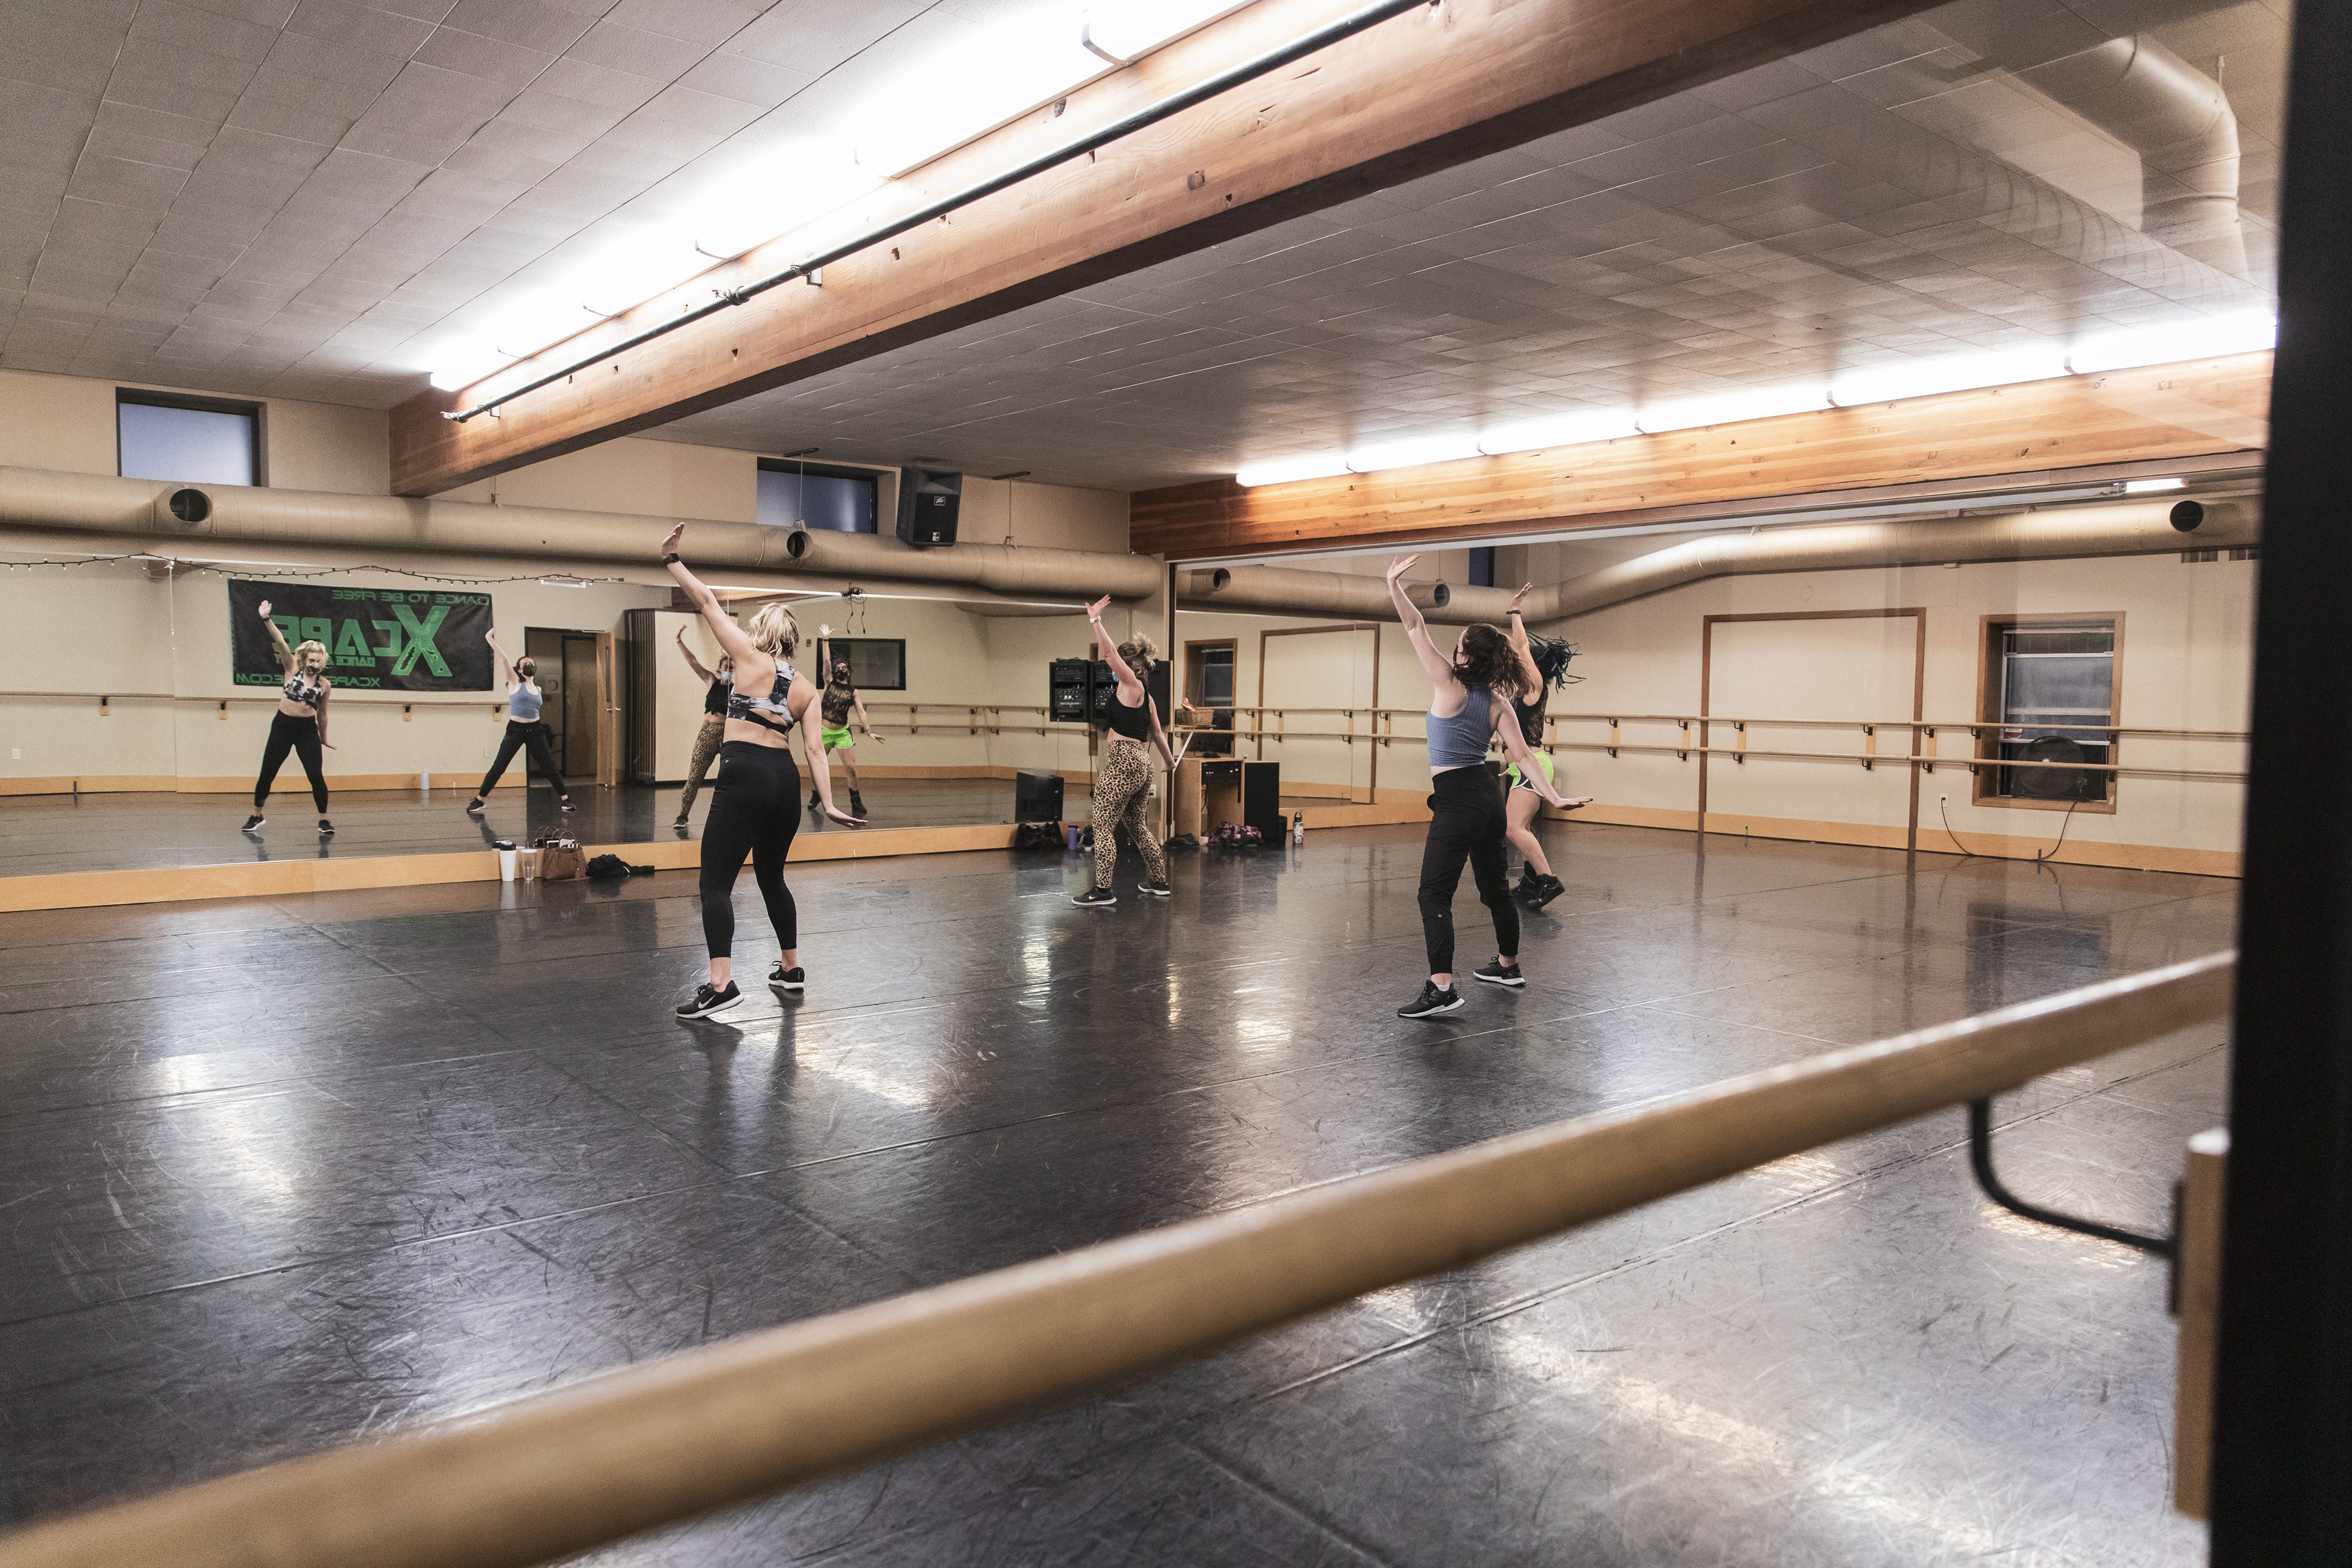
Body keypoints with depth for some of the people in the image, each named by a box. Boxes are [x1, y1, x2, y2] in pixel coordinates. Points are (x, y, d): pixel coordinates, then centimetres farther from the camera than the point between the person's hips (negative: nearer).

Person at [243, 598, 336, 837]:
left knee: (316, 776, -9)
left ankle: (324, 821, 3)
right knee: (267, 774, 7)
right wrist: (267, 621, -26)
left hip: (307, 730, 0)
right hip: (282, 726, 0)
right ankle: (257, 816, 27)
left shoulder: (325, 684, 2)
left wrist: (323, 738, 22)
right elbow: (280, 642, -14)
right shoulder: (292, 668, 0)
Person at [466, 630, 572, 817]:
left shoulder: (538, 690, 13)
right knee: (498, 767, -2)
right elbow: (503, 658, -8)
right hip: (515, 730, -3)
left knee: (549, 768, 2)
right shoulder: (515, 683, 0)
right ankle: (478, 800, 8)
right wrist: (490, 639, -14)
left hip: (535, 731, 3)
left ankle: (565, 800, 7)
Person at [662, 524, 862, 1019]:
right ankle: (791, 968, 31)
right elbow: (814, 749, 6)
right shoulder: (806, 687, 13)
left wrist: (671, 560, 10)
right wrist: (829, 804, 4)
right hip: (785, 780, 6)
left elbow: (708, 602, 2)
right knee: (771, 877, 23)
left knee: (716, 882, -5)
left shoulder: (749, 658, 0)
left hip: (744, 777, -6)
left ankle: (720, 984, -15)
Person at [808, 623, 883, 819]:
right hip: (824, 731, 0)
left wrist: (869, 731, -11)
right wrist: (825, 640, -14)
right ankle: (816, 796, 29)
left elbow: (861, 712, 0)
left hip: (843, 732, 0)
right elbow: (826, 661, -6)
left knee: (851, 768, -8)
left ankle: (856, 803, 1)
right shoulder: (830, 683, 3)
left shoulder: (853, 692, 5)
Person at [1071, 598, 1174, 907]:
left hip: (1122, 762, -10)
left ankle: (1103, 890, -8)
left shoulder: (1132, 685, -8)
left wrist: (1095, 620, -14)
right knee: (1137, 824, 20)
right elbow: (1158, 735, 23)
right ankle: (1159, 881, 27)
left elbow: (1110, 652, -17)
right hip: (1141, 762, 10)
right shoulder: (1146, 696, 16)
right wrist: (1170, 762, 35)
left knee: (1104, 826, -6)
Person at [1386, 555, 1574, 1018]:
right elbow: (1522, 756, 0)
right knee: (1494, 885, 22)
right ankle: (1508, 965, 39)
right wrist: (1554, 797, 3)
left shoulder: (1449, 686, -11)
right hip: (1489, 796, 8)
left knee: (1435, 893, -10)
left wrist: (1394, 586, -15)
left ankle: (1441, 986, -22)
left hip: (1456, 799, -8)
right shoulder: (1499, 703, 5)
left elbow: (1416, 630, -13)